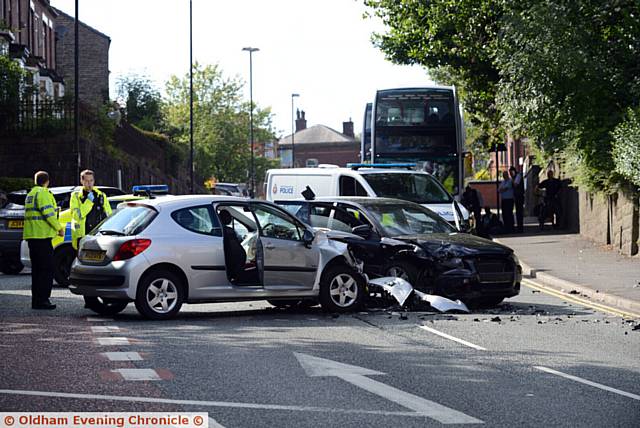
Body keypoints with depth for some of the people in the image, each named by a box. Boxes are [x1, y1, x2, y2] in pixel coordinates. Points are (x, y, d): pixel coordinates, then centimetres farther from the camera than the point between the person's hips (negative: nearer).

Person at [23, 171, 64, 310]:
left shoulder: (30, 194, 21)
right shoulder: (43, 193, -10)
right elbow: (48, 214, -18)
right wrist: (59, 228, -7)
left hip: (31, 236, 10)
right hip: (42, 236, -10)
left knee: (37, 269, 12)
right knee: (46, 269, -8)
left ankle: (36, 300, 13)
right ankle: (42, 300, -12)